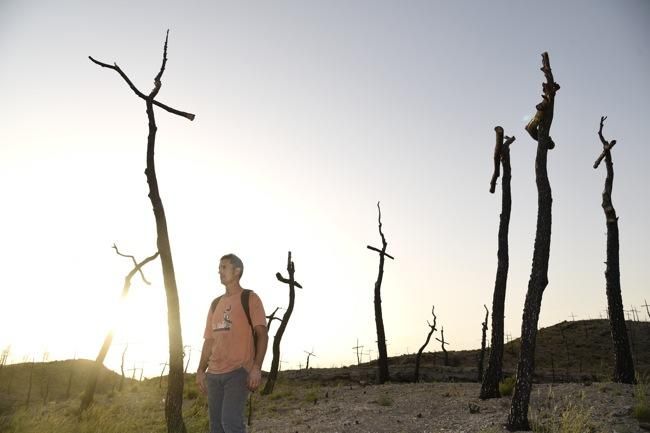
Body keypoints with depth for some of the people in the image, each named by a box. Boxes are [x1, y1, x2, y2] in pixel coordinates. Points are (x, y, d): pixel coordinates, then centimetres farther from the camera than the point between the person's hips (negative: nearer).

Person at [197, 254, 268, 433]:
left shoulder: (250, 298, 0)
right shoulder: (216, 303, 18)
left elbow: (262, 334, -7)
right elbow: (209, 340, 19)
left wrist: (256, 368, -18)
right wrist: (201, 370, 9)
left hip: (238, 371, -6)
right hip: (213, 373, 6)